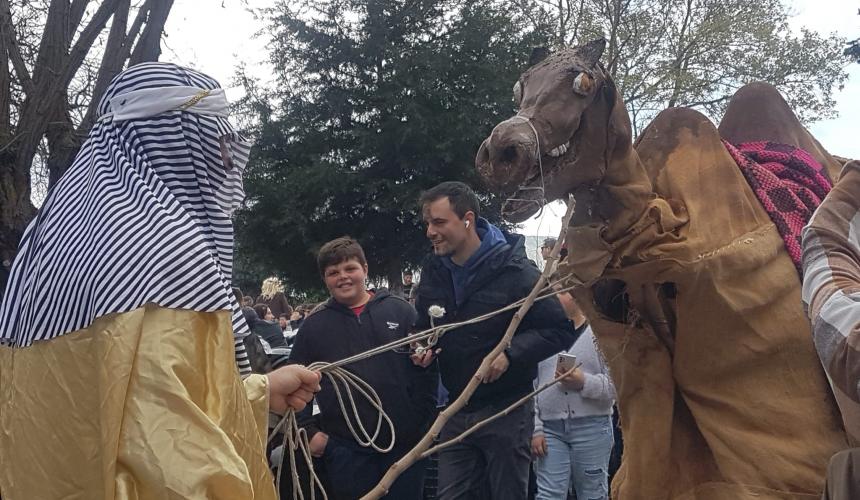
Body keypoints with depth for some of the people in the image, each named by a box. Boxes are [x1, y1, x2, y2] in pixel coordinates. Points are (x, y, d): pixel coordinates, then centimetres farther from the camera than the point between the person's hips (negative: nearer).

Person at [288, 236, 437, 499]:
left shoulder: (400, 311, 3)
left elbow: (427, 367, 4)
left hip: (404, 442, 0)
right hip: (347, 449, 0)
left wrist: (421, 418, -1)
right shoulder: (314, 325, 5)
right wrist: (308, 433, 3)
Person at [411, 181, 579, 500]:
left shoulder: (513, 270, -14)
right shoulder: (433, 270, 4)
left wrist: (510, 353, -23)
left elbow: (561, 329, -12)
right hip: (456, 411, 5)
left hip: (505, 411, -5)